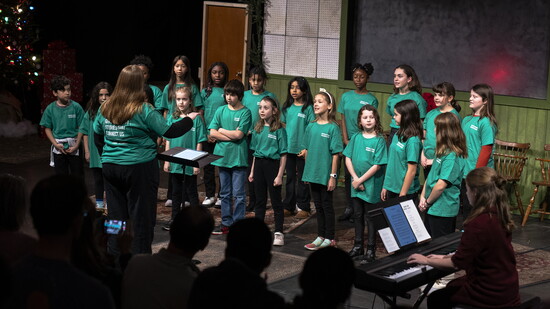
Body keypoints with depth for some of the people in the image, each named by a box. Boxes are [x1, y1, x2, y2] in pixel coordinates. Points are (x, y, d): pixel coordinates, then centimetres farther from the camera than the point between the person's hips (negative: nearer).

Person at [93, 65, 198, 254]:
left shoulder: (105, 109, 3)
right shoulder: (144, 111, -13)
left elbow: (98, 138, 13)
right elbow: (169, 131, -8)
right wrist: (189, 119, 7)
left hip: (110, 167, 5)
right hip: (139, 168, -5)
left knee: (116, 216, 12)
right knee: (142, 217, 3)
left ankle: (115, 257, 18)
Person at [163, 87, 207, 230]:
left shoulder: (196, 119, -7)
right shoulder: (172, 118, 4)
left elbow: (199, 142, -6)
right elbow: (168, 140, 7)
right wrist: (167, 160, 4)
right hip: (175, 163, 4)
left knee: (191, 192, 4)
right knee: (176, 191, 14)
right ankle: (174, 219, 23)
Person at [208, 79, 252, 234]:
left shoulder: (245, 112, -3)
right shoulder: (221, 111, 8)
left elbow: (239, 134, -13)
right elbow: (212, 133, -1)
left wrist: (222, 130, -2)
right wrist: (231, 136, -10)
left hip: (238, 157, -4)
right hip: (222, 156, 4)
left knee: (239, 194, -1)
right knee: (225, 193, 11)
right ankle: (226, 223, 19)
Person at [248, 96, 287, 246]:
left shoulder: (279, 130, -9)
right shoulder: (257, 129, 9)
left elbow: (283, 155, -10)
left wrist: (280, 175, -14)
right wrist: (252, 171, 13)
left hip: (273, 164, -6)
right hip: (259, 164, 6)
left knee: (276, 200, 1)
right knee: (260, 199, 13)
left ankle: (278, 233, 8)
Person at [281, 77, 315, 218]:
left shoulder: (308, 108, -8)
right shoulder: (287, 107, 7)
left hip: (302, 149, -5)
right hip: (288, 148, 5)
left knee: (302, 179, 4)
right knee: (290, 177, 13)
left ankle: (303, 207, 12)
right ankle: (288, 206, 20)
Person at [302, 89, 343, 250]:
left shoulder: (333, 128, -11)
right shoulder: (311, 127, 5)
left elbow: (336, 154, -12)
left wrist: (333, 176, -13)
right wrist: (307, 171, 10)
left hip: (325, 175, -5)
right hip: (312, 173, 5)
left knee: (327, 206, 4)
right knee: (318, 206, 14)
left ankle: (329, 238, 14)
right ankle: (321, 236, 24)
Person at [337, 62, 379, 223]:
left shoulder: (371, 99, -3)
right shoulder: (346, 97, 8)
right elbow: (343, 119, 8)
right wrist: (346, 139, -1)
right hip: (349, 141, 4)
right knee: (348, 174, 7)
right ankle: (349, 208, 14)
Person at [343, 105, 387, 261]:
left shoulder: (379, 140, -11)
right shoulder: (356, 138, 3)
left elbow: (377, 165, -15)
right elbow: (348, 159, 2)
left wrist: (361, 180, -13)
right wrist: (355, 178, -9)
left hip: (371, 185, -4)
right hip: (356, 183, 5)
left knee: (370, 217, 4)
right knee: (358, 215, 15)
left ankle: (371, 248, 15)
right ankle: (358, 246, 27)